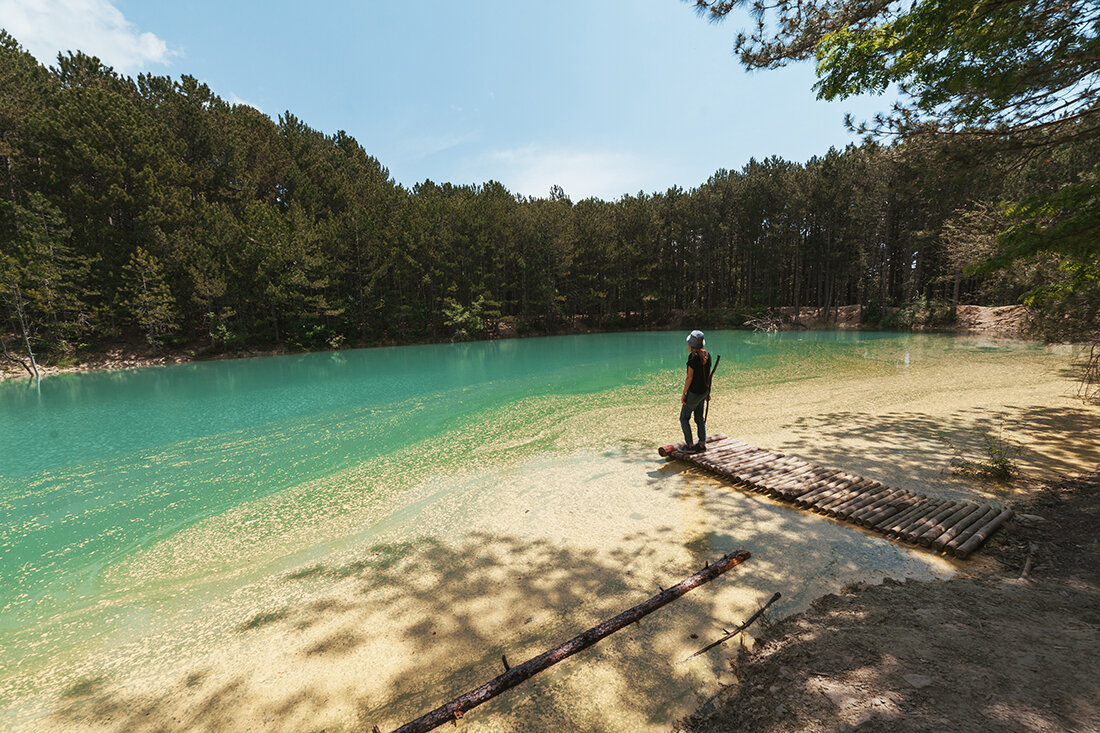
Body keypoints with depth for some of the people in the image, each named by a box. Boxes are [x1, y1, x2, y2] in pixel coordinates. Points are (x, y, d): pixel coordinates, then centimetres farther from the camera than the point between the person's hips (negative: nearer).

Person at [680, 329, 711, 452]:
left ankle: (689, 445, 8)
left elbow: (689, 377, -19)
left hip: (694, 392, -8)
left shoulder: (693, 356, -20)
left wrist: (683, 394, -12)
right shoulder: (707, 355, 4)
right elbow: (708, 375, 11)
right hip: (703, 391, 8)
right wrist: (707, 392, 20)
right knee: (699, 418, 18)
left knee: (684, 418, 6)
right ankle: (702, 444, 22)